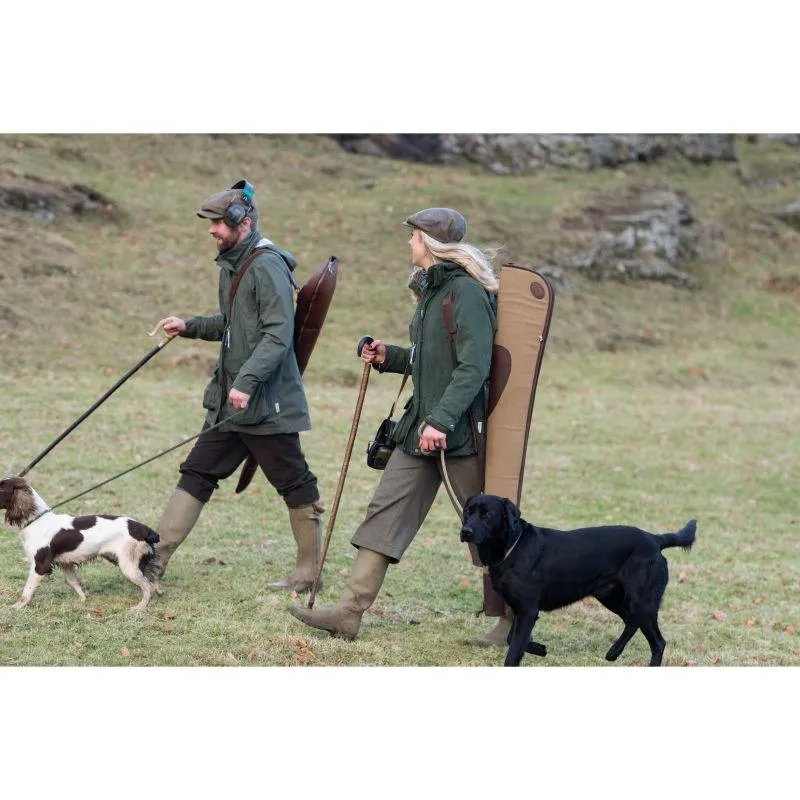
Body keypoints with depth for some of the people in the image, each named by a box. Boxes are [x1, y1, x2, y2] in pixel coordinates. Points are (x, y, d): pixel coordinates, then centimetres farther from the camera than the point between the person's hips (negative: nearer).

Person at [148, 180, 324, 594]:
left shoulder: (267, 266, -16)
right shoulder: (233, 265, 13)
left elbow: (278, 334, -24)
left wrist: (247, 381, -31)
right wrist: (190, 326, 12)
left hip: (266, 403, -10)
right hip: (232, 402, 10)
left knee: (295, 485, 2)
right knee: (197, 474, 7)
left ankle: (309, 572, 12)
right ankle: (155, 557, 8)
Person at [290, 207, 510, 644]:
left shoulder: (467, 291, -15)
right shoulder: (430, 289, 15)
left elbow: (473, 366, -23)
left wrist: (441, 419, -29)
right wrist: (388, 357, 9)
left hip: (461, 427, -9)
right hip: (421, 423, 9)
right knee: (386, 510, 3)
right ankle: (349, 611, 2)